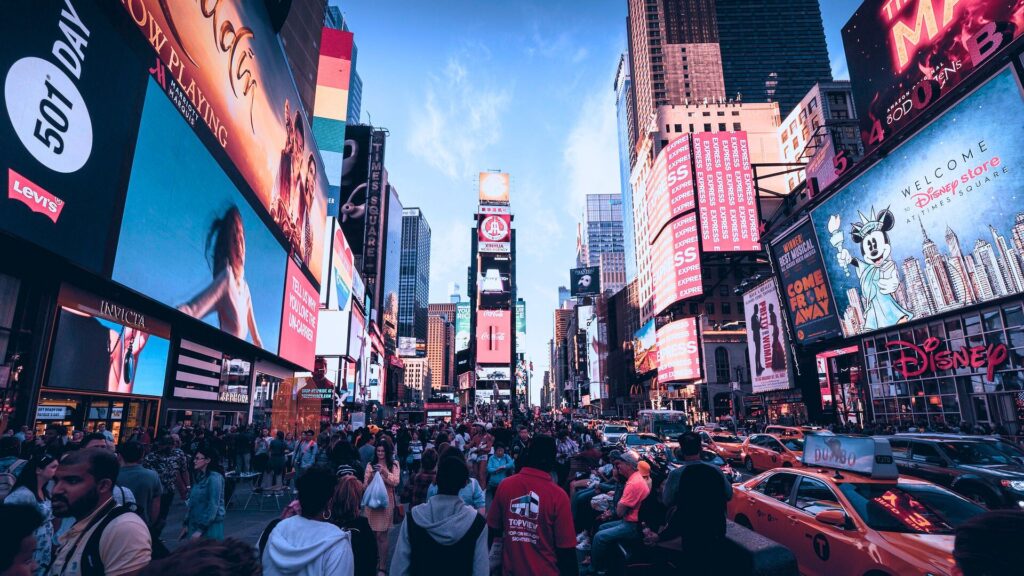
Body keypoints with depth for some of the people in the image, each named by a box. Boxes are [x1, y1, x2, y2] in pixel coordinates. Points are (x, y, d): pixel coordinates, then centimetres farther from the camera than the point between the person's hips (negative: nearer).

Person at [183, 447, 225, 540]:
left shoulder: (214, 478, -15)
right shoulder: (200, 477, 11)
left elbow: (213, 505, -18)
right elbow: (192, 503, 15)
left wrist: (201, 529, -18)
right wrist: (186, 524, 12)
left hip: (210, 525, -8)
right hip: (195, 524, 8)